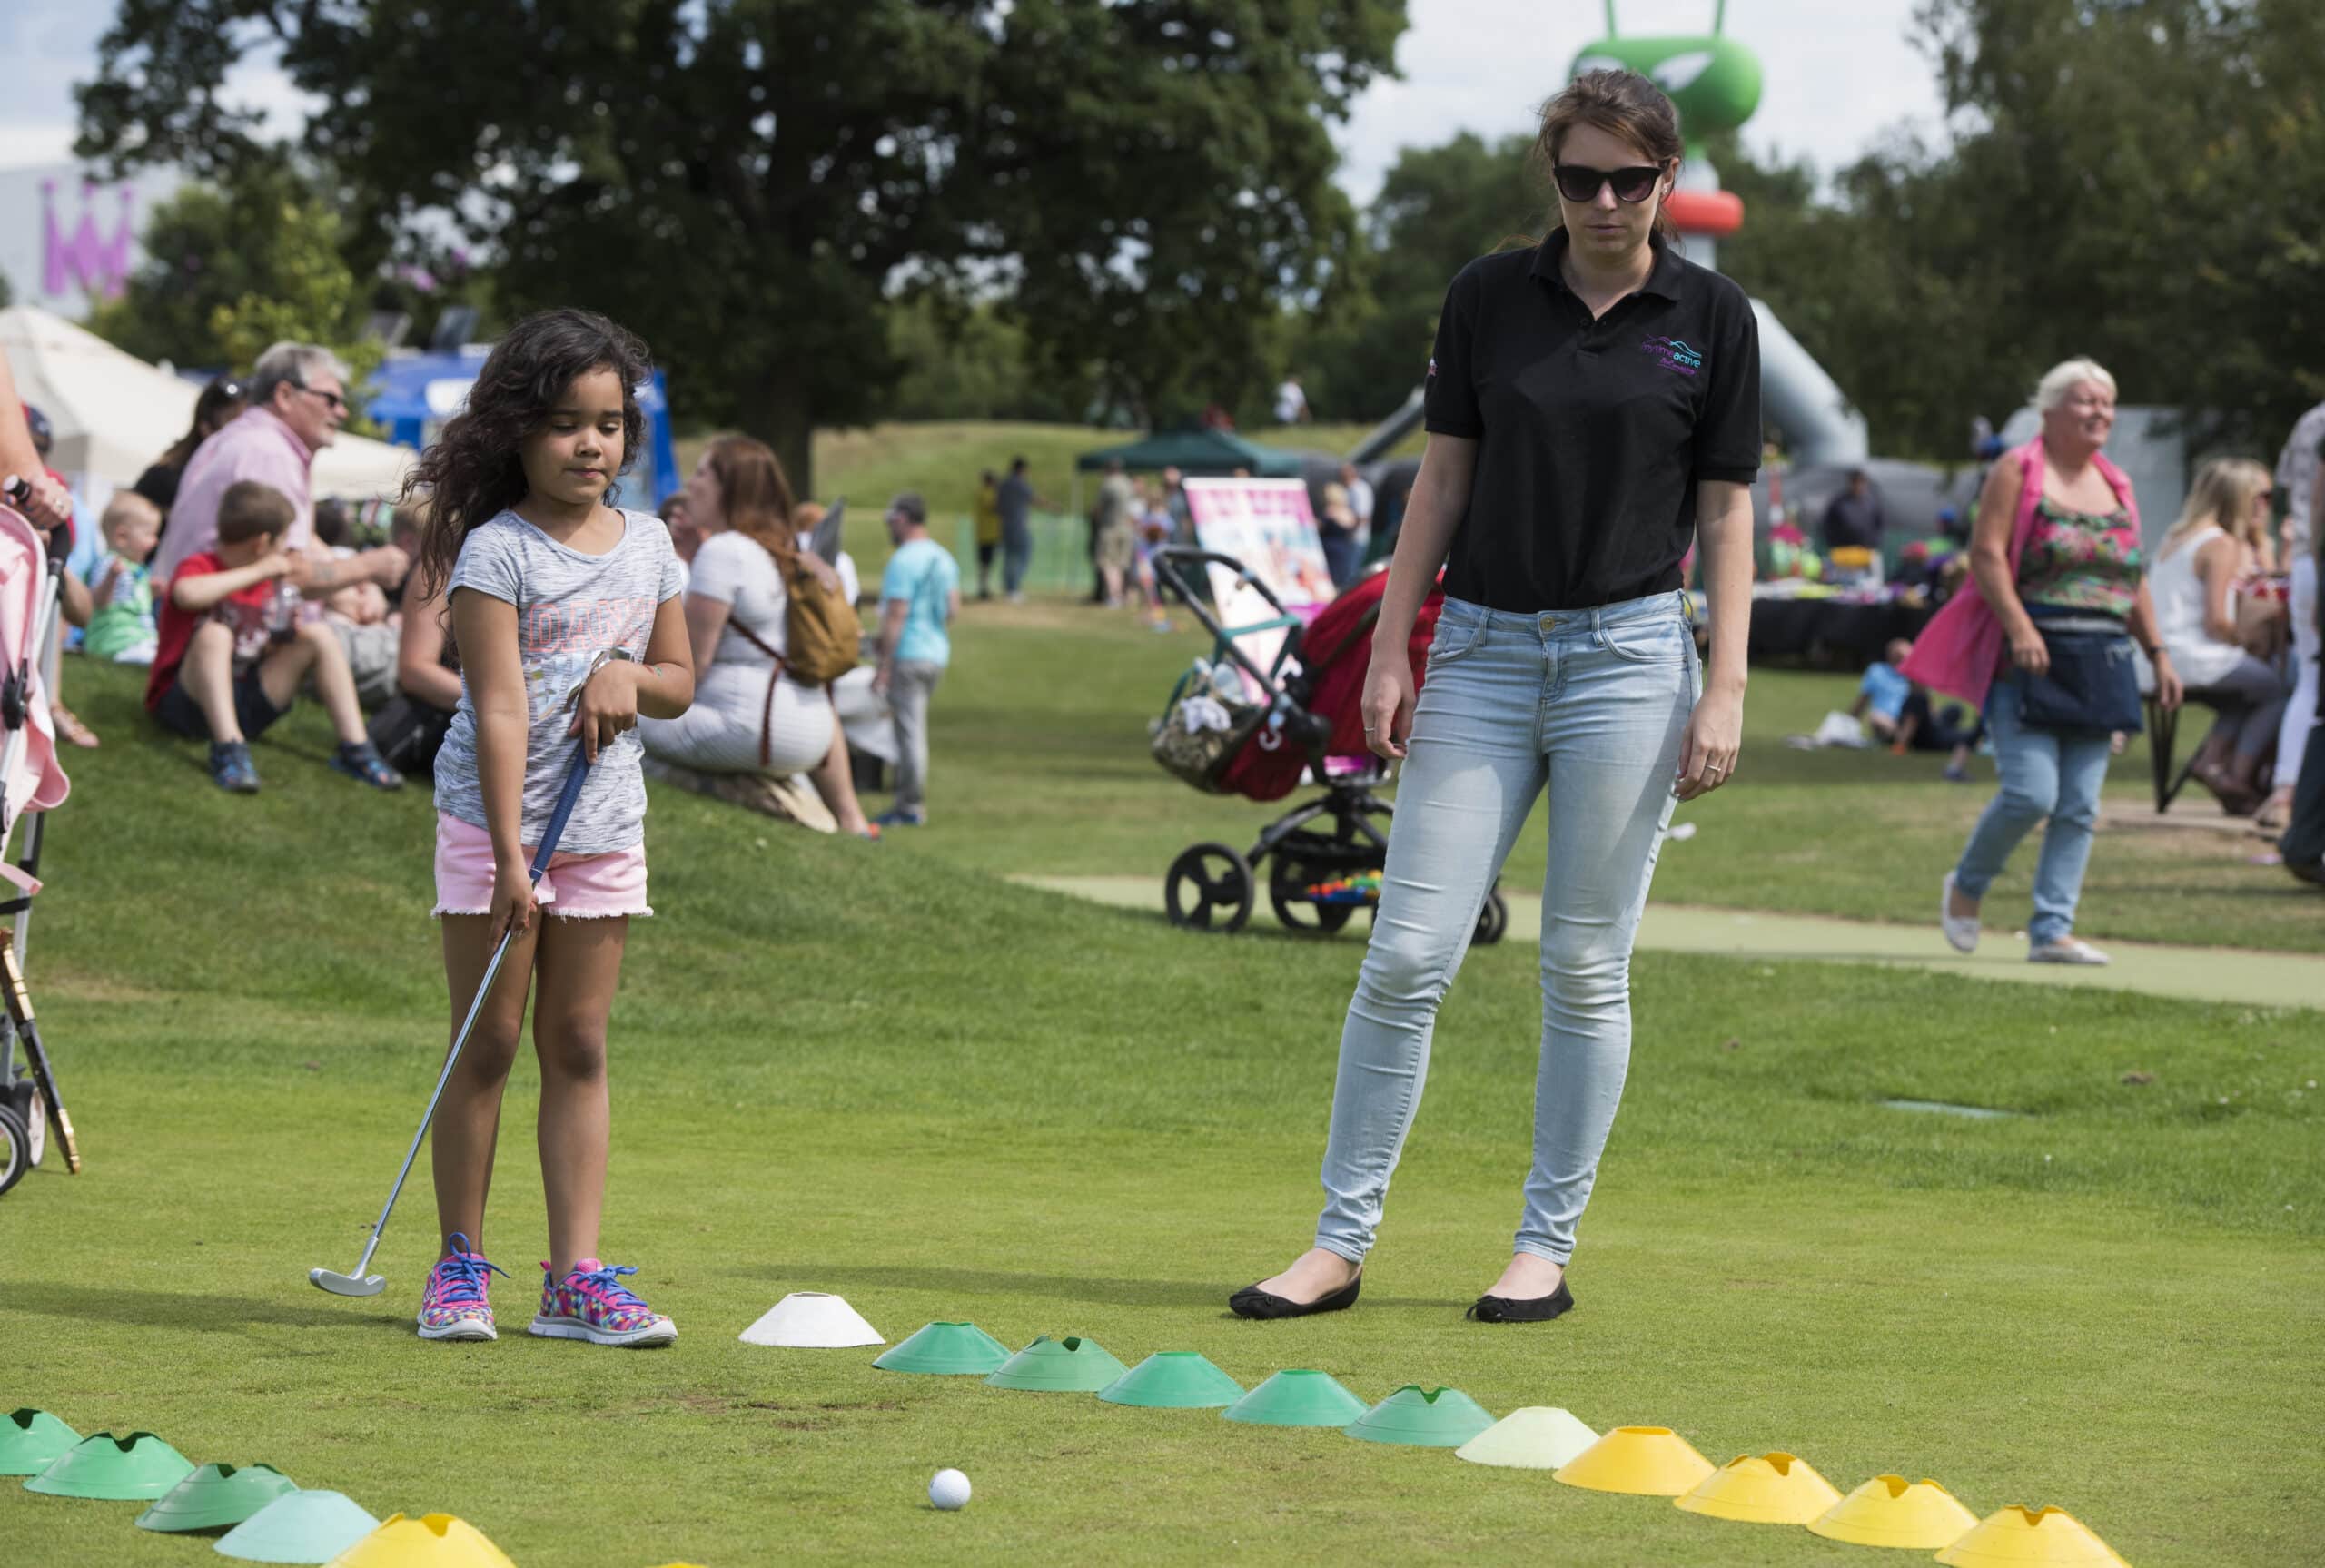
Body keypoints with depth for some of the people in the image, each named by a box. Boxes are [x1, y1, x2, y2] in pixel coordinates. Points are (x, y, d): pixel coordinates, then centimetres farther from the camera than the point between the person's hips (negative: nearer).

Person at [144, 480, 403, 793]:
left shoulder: (269, 585, 11)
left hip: (244, 704, 7)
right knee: (214, 634, -34)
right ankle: (228, 748, -41)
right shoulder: (200, 567, -11)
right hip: (186, 705, -7)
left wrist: (287, 634, -6)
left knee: (319, 635, -2)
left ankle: (355, 749, -8)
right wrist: (257, 572, -28)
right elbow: (187, 594, -37)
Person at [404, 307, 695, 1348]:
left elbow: (680, 681, 16)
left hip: (604, 824, 5)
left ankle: (576, 1276, 3)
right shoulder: (495, 552, -11)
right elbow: (499, 709, -18)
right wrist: (509, 854, -25)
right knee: (487, 1045, -1)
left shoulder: (647, 544, 7)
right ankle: (459, 1265, 8)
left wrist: (629, 676, -8)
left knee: (578, 1047, 4)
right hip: (492, 817, -5)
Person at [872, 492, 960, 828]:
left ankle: (911, 807, -2)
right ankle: (909, 798, 18)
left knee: (910, 729, -5)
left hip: (908, 654, -9)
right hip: (937, 652, 9)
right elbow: (954, 608, 13)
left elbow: (895, 615, -19)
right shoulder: (943, 558, 12)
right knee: (912, 729, 16)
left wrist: (883, 667, -17)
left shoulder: (903, 561, -15)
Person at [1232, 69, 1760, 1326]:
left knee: (1586, 968, 2)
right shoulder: (1488, 299, 5)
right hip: (1483, 653, 2)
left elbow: (1726, 514, 2)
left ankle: (1547, 1249, 11)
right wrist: (1390, 650, 3)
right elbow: (1444, 478, 8)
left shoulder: (1711, 317, 1)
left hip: (1629, 656, -2)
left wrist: (1726, 690, -5)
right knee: (1406, 952, -3)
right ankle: (1340, 1242, 2)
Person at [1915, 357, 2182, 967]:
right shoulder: (2018, 472, -2)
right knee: (2031, 794, -14)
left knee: (2079, 808, 1)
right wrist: (2020, 628, -21)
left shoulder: (2116, 485, 17)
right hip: (2030, 658, -6)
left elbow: (2133, 578, 21)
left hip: (2099, 663, 6)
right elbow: (1986, 554, -10)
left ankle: (2051, 931, 4)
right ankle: (1966, 885, 11)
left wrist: (2158, 652, 13)